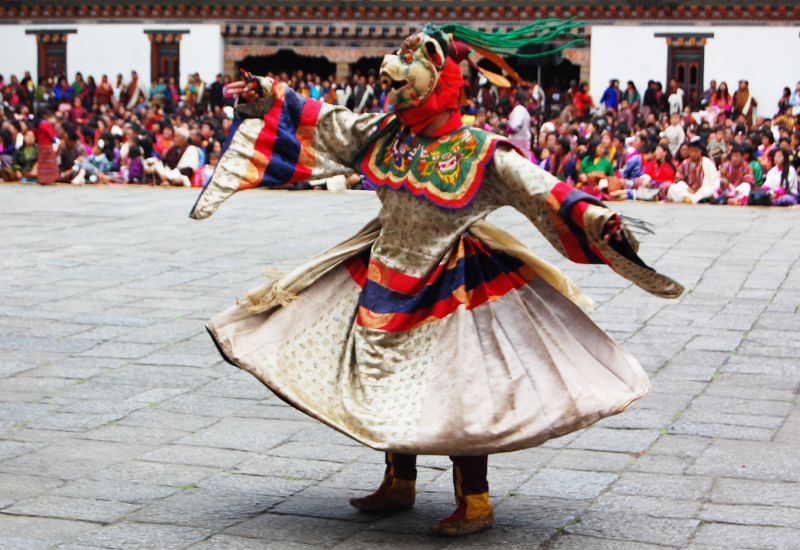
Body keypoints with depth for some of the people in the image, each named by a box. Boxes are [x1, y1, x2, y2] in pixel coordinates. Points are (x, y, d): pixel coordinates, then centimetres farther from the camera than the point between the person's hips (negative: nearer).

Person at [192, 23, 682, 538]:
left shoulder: (480, 154, -17)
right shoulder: (383, 135, -1)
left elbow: (544, 193, -22)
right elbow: (317, 124, 9)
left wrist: (595, 217, -36)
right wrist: (269, 98, 7)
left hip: (447, 293, -6)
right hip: (385, 281, 6)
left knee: (456, 392, -4)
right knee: (389, 384, 16)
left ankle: (475, 504, 13)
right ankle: (399, 485, 37)